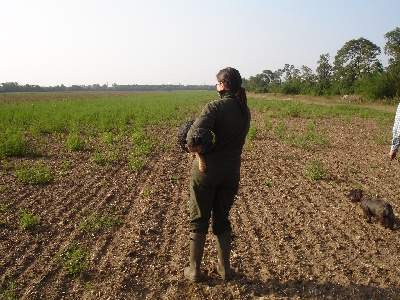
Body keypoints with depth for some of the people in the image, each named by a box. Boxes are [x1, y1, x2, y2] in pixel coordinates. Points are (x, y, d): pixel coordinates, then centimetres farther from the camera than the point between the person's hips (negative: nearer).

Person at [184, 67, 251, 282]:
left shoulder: (215, 107, -16)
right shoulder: (245, 111, 5)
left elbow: (193, 135, -24)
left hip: (207, 169, -5)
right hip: (232, 171, 6)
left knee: (199, 220, 11)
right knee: (222, 220, 20)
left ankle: (194, 270, 23)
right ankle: (224, 269, 28)